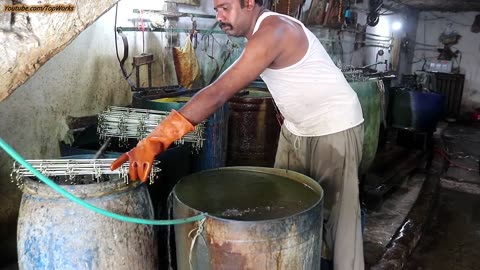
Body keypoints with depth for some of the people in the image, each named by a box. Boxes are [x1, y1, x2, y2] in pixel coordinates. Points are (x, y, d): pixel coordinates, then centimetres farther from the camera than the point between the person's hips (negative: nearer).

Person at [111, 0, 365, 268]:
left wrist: (154, 141, -39)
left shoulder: (273, 32, -28)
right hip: (296, 128, 9)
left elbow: (218, 93, -37)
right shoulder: (263, 31, 1)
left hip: (335, 129, -9)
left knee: (335, 211, 0)